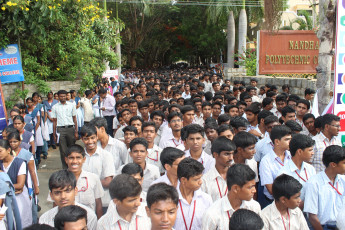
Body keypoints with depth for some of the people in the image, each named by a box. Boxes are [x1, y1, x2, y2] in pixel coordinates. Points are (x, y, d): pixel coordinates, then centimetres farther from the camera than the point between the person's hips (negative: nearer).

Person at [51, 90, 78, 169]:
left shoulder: (71, 105, 8)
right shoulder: (55, 107, 7)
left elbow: (74, 119, 9)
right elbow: (54, 121, 8)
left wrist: (76, 131, 2)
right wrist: (54, 134, 4)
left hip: (70, 128, 0)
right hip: (60, 129, 0)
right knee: (63, 150, 1)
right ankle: (65, 168, 9)